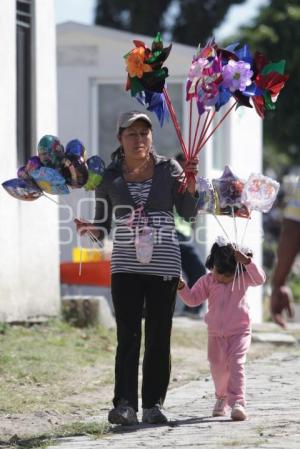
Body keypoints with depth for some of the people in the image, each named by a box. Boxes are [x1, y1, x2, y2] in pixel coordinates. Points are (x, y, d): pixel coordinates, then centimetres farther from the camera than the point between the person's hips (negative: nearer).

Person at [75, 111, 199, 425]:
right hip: (125, 264, -1)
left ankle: (153, 405, 10)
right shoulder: (109, 177, 6)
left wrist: (190, 184, -10)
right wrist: (91, 229, -12)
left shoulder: (168, 169, 6)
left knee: (158, 337, 3)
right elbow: (102, 226, 10)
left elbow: (188, 213, 6)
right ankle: (125, 404, -16)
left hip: (164, 263, 1)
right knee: (128, 336, -10)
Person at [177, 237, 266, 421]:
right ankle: (222, 398, 38)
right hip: (216, 333, 4)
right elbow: (193, 299, -1)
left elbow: (260, 279, -25)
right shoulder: (207, 281, -1)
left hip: (239, 331, -4)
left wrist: (247, 262, -38)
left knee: (236, 363, -19)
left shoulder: (242, 278, -8)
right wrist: (182, 288, -20)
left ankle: (238, 403, -26)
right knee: (217, 367, 12)